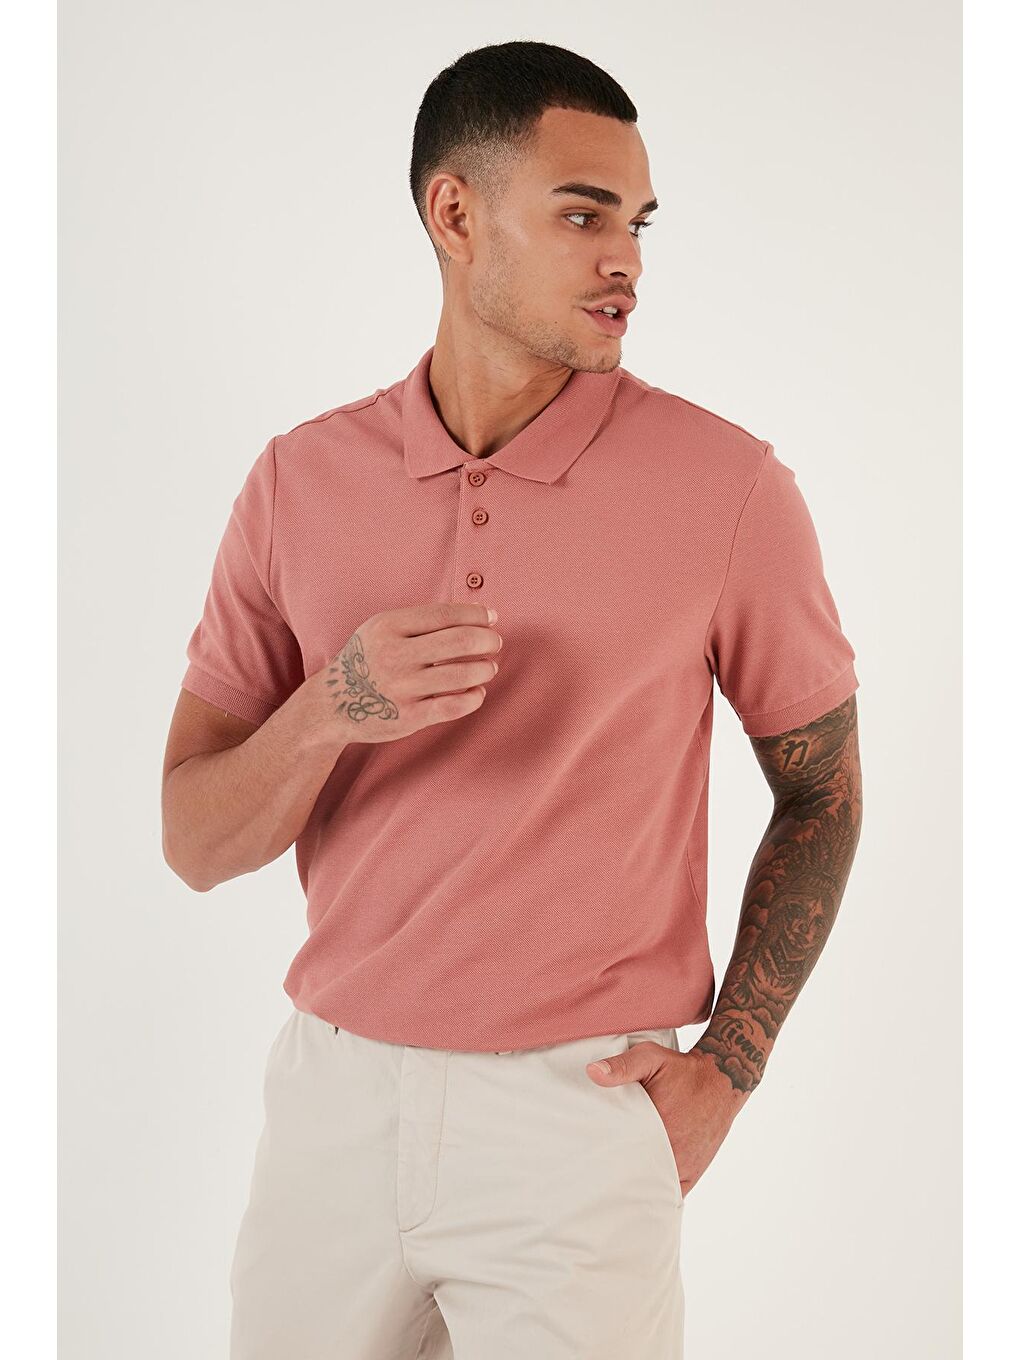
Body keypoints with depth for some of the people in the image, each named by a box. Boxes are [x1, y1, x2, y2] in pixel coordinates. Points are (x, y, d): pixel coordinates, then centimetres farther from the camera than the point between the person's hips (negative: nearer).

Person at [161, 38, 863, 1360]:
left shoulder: (727, 485, -8)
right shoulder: (301, 481, -1)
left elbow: (820, 790, 4)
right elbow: (195, 846, -2)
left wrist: (726, 1071, -3)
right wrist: (329, 712, -22)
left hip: (578, 1109, -3)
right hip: (331, 1097, 3)